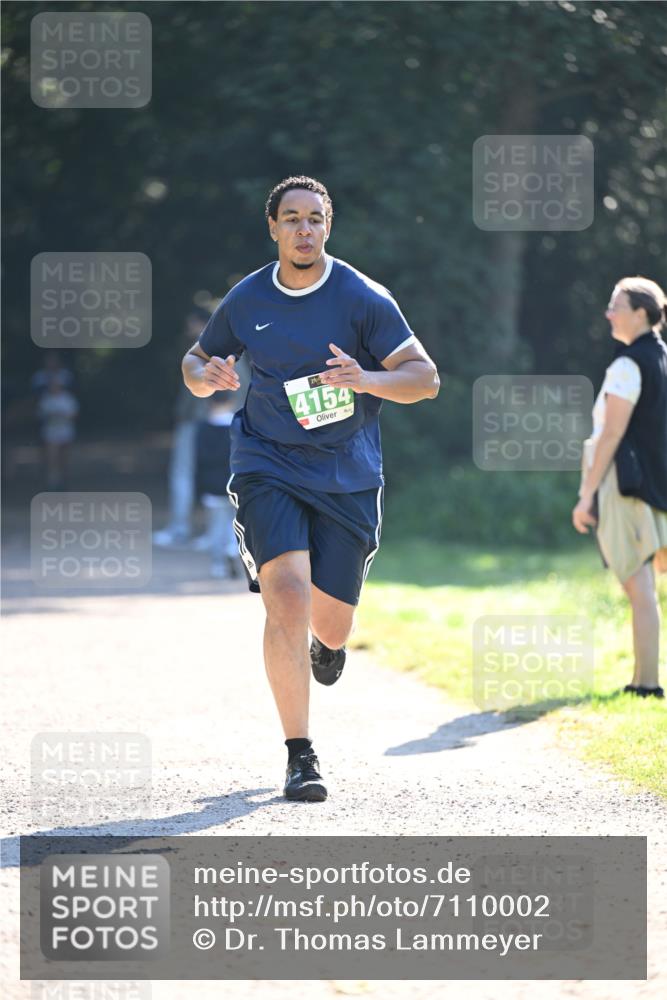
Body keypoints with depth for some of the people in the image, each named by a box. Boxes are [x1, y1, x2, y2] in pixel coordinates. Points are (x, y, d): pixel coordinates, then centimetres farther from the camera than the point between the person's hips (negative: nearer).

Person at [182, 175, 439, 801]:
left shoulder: (363, 299, -7)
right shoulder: (245, 301, 1)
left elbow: (426, 378, -7)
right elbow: (196, 362, 16)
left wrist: (365, 380, -26)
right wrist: (207, 375, -10)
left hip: (348, 478, 0)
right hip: (267, 469, 0)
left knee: (329, 625, 4)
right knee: (288, 598, -19)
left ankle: (327, 641, 47)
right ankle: (300, 756, -12)